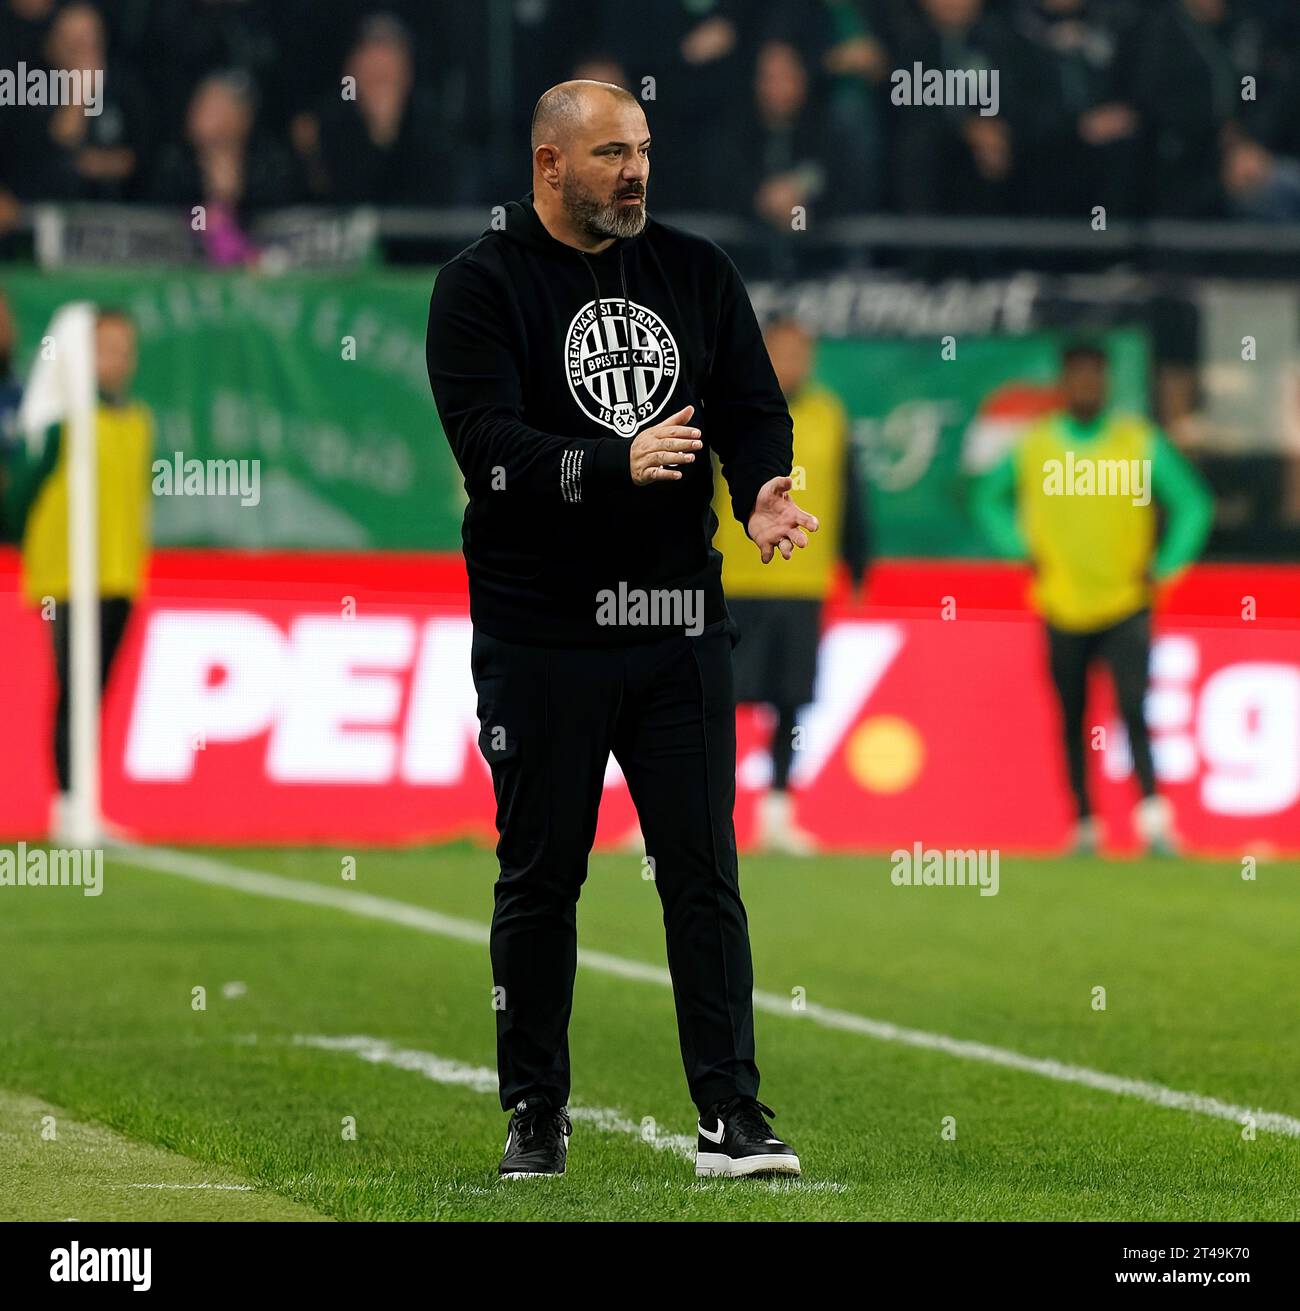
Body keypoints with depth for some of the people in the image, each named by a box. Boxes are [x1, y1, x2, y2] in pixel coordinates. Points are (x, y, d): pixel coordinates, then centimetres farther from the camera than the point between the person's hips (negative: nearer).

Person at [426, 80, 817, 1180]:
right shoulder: (483, 286, -4)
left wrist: (764, 491, -16)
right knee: (540, 875, 5)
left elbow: (754, 407, 6)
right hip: (540, 634, -3)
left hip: (680, 627, 3)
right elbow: (489, 446, -16)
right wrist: (617, 463, -31)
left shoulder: (696, 272, 10)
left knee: (704, 870, 0)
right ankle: (535, 1116, 16)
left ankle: (733, 1117, 1)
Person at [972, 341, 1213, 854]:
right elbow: (988, 497, 17)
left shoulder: (1140, 441, -2)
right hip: (1062, 609, 2)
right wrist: (1021, 547, 3)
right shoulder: (1033, 446, 2)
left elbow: (1193, 503, 3)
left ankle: (1153, 816, -22)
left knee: (1133, 711, -17)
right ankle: (1084, 825, 18)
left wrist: (1164, 566, -5)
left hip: (1126, 606, -2)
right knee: (1072, 721, 8)